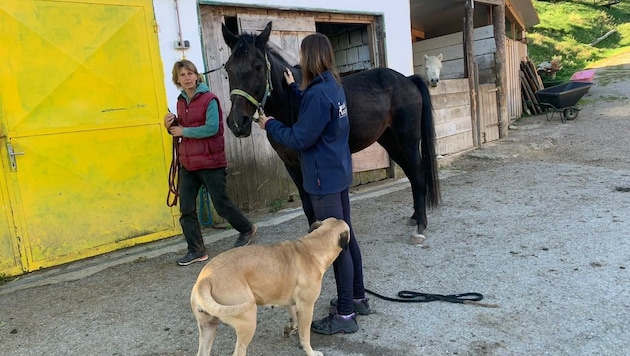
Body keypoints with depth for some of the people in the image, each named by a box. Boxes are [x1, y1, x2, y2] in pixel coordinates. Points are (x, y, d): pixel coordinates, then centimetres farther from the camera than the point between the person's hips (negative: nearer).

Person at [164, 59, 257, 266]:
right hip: (187, 164, 7)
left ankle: (247, 230, 30)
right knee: (186, 209, 4)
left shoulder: (209, 99, -11)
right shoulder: (181, 101, 10)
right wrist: (171, 126, -2)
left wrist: (183, 131, -15)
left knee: (221, 204, 5)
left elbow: (212, 128, -21)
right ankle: (196, 250, 15)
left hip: (210, 163, -6)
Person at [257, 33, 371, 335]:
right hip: (340, 173, 10)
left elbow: (299, 138, -19)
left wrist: (270, 125, -4)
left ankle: (345, 314, 11)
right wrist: (294, 89, 29)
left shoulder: (318, 92, -20)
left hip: (325, 179, -10)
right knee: (346, 236, 17)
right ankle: (358, 298, 30)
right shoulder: (333, 86, 8)